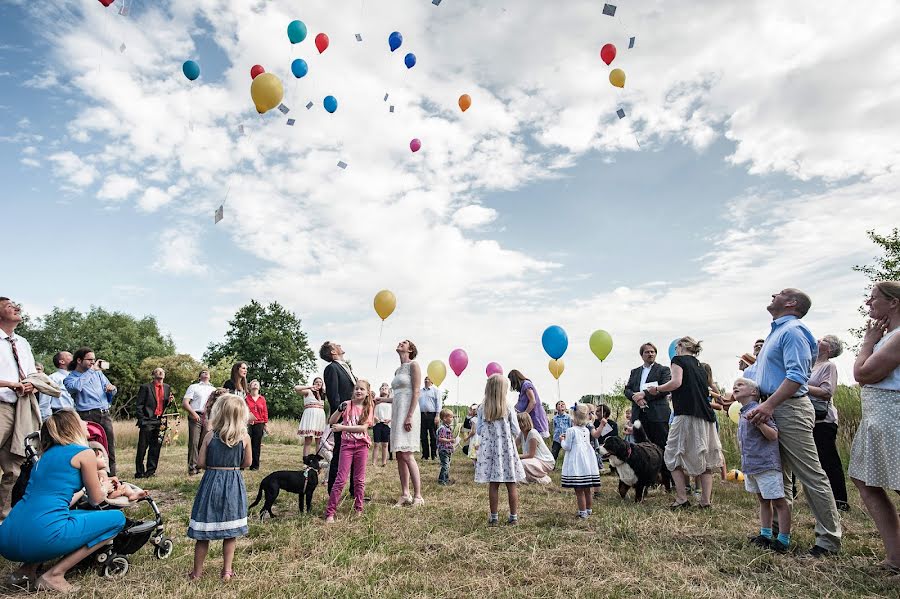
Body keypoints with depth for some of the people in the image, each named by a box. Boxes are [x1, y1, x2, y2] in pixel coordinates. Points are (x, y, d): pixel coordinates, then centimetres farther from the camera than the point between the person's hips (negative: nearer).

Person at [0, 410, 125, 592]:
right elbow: (96, 500, 10)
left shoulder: (48, 453, 21)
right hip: (41, 537, -9)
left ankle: (27, 569, 16)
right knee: (117, 518, 4)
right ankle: (54, 575, -1)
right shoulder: (84, 453, -1)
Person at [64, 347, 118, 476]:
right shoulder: (70, 378, 4)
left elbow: (111, 392, 20)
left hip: (105, 414, 4)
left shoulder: (98, 373, 17)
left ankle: (112, 477, 9)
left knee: (110, 448, 4)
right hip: (88, 416, -4)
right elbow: (76, 387, -20)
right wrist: (91, 370, -11)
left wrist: (112, 388, -4)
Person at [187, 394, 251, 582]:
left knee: (203, 532, 13)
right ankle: (227, 570, 19)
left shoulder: (210, 436, -9)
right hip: (234, 483, 0)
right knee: (231, 531, 13)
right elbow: (247, 462, 2)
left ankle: (197, 572, 23)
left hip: (211, 482, 0)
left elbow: (200, 463, -5)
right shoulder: (245, 437, -8)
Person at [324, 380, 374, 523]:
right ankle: (330, 513, 0)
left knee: (359, 479, 9)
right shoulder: (347, 404, -1)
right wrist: (340, 409, -24)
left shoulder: (368, 408, 1)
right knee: (341, 479, -5)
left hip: (362, 445, 1)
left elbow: (363, 427, -13)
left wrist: (342, 427, -19)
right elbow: (332, 422, -7)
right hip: (347, 444, -1)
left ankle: (358, 509, 22)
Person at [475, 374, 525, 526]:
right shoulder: (509, 409, -8)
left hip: (490, 449, 2)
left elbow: (479, 431, 1)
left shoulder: (482, 409, -3)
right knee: (511, 484, 7)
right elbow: (516, 431, -5)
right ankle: (514, 516, 12)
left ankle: (494, 517, 12)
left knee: (493, 484, 6)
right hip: (507, 450, -1)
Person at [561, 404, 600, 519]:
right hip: (588, 463, 7)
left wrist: (563, 440, 8)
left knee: (579, 491, -2)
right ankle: (589, 510, 26)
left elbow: (567, 447, -12)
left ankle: (582, 513, 0)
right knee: (587, 490, 16)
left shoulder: (571, 430, -12)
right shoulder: (586, 430, 8)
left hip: (576, 464, -7)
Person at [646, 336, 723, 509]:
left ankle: (681, 499, -3)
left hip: (687, 414, -7)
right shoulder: (700, 366, 21)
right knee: (704, 458, 10)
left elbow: (676, 382, -15)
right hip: (705, 415, 7)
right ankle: (706, 500, 10)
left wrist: (657, 389, -1)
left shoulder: (678, 360, 0)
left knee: (674, 455, 1)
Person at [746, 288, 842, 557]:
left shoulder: (792, 331, -11)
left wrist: (769, 404, -30)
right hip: (771, 410, 10)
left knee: (811, 475, -2)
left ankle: (829, 538, 7)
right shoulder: (777, 331, 19)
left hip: (790, 409, -10)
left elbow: (796, 375, -23)